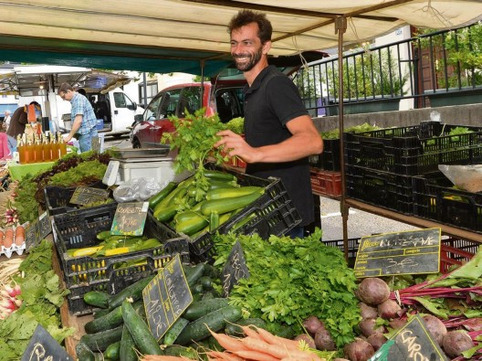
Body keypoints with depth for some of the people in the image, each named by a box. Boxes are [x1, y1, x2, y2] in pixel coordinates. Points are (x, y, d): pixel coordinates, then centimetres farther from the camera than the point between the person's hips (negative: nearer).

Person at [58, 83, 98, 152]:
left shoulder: (78, 99, -13)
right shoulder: (75, 99, 18)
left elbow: (78, 120, -20)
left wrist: (69, 136, -15)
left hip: (87, 133, -10)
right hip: (84, 133, 10)